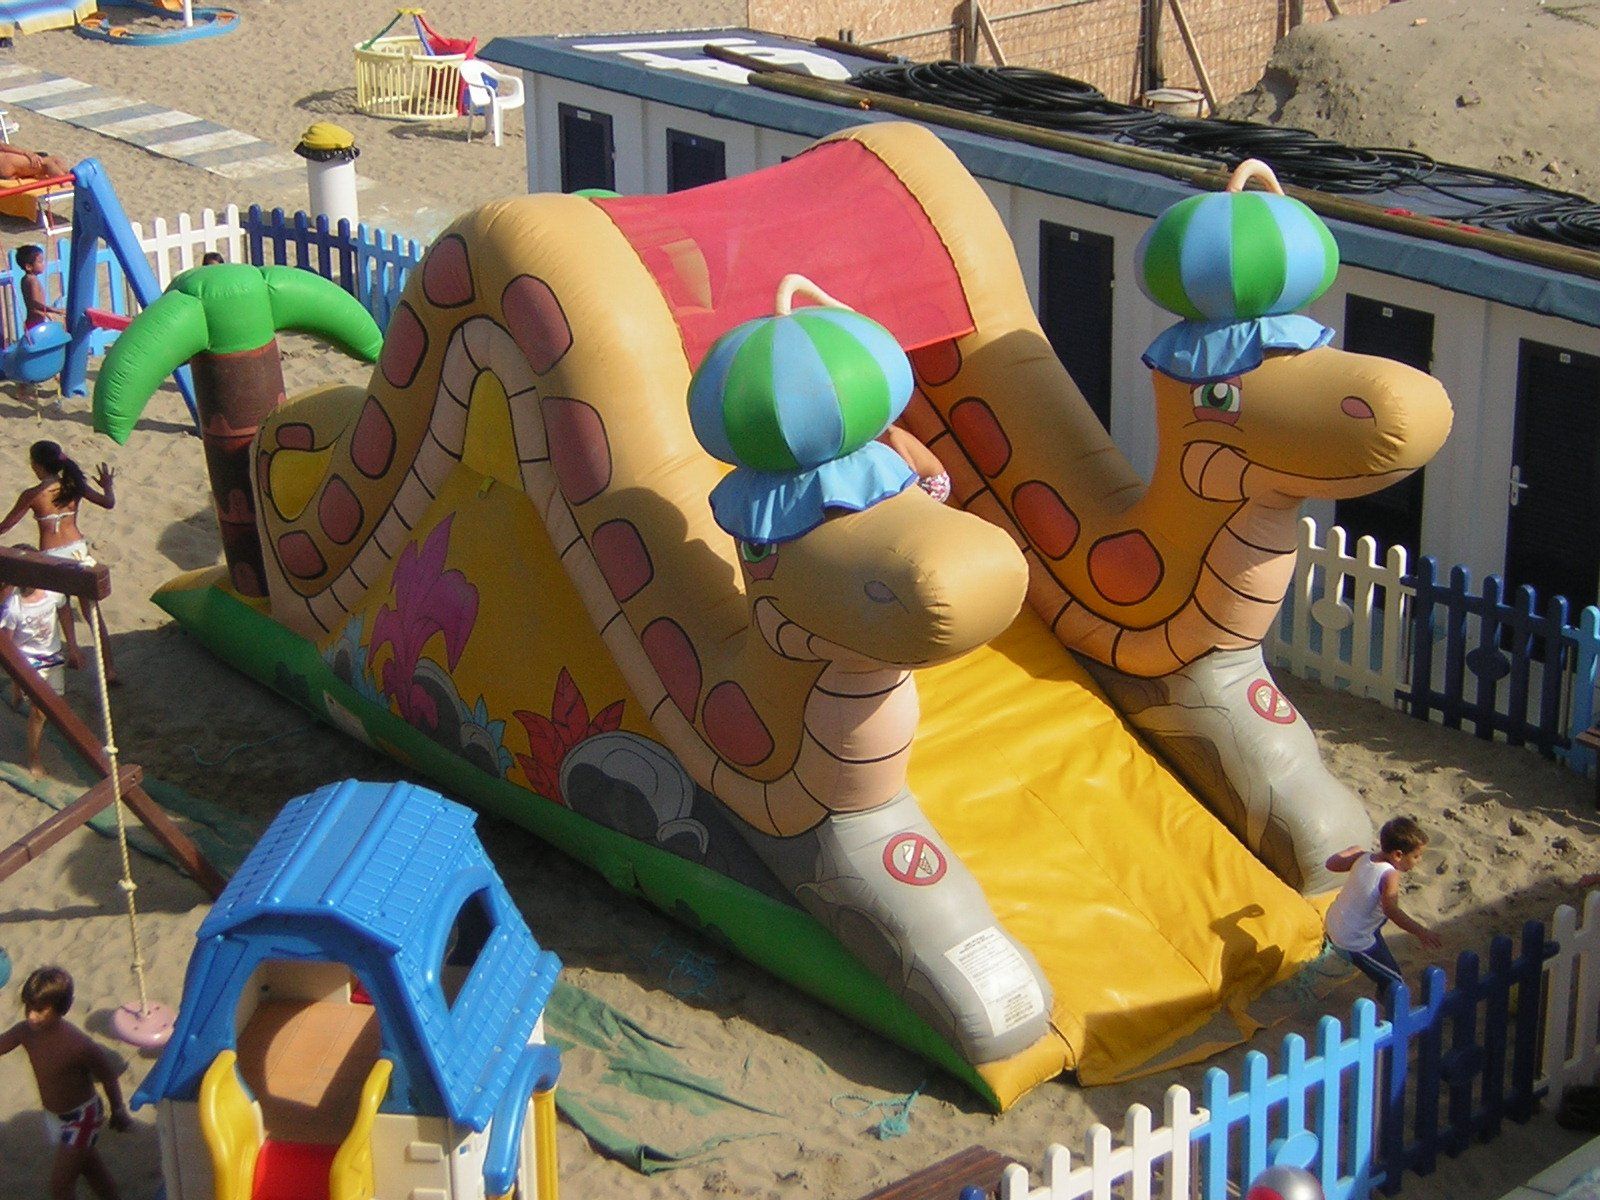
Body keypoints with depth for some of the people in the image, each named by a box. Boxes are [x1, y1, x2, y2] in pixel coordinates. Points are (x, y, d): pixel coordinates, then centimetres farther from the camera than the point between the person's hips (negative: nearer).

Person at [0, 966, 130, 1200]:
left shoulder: (77, 1044, -32)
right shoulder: (26, 1031, -17)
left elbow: (108, 1074, -18)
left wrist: (118, 1111, -3)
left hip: (81, 1118, -6)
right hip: (53, 1116, 6)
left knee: (60, 1181, 0)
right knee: (89, 1166, 25)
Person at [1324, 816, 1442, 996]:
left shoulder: (1363, 857, -6)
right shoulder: (1389, 875, -28)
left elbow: (1331, 864, 7)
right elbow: (1391, 910, -43)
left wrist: (1353, 851, 22)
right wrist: (1420, 932, -48)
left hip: (1333, 923, 8)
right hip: (1354, 943, -8)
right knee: (1395, 984, 1)